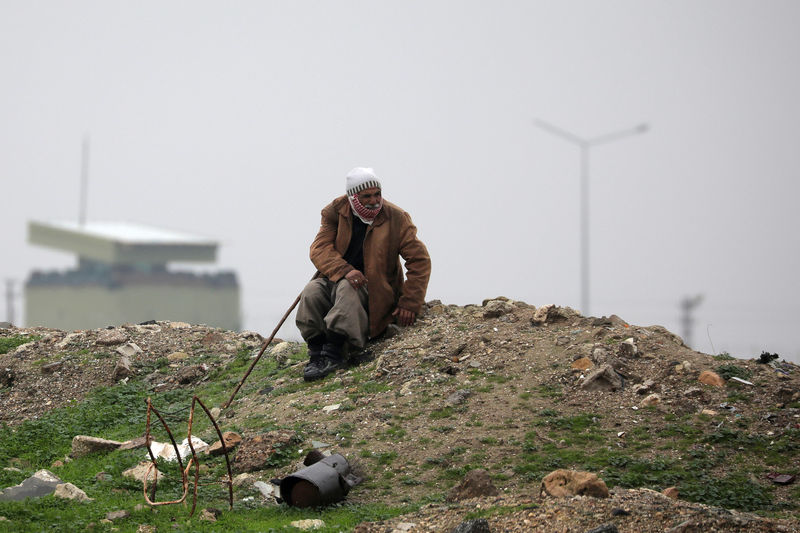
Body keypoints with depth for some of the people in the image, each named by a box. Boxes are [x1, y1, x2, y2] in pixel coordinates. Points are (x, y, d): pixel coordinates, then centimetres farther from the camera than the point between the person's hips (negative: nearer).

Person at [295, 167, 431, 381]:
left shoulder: (396, 218, -4)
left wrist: (409, 303, -14)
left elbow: (420, 260, -4)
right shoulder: (336, 211, 1)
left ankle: (333, 353, -39)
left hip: (373, 287, -3)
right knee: (311, 292, -28)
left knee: (347, 289, -35)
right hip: (335, 279, 3)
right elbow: (320, 248, -8)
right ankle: (316, 353, -24)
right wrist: (345, 271, -29)